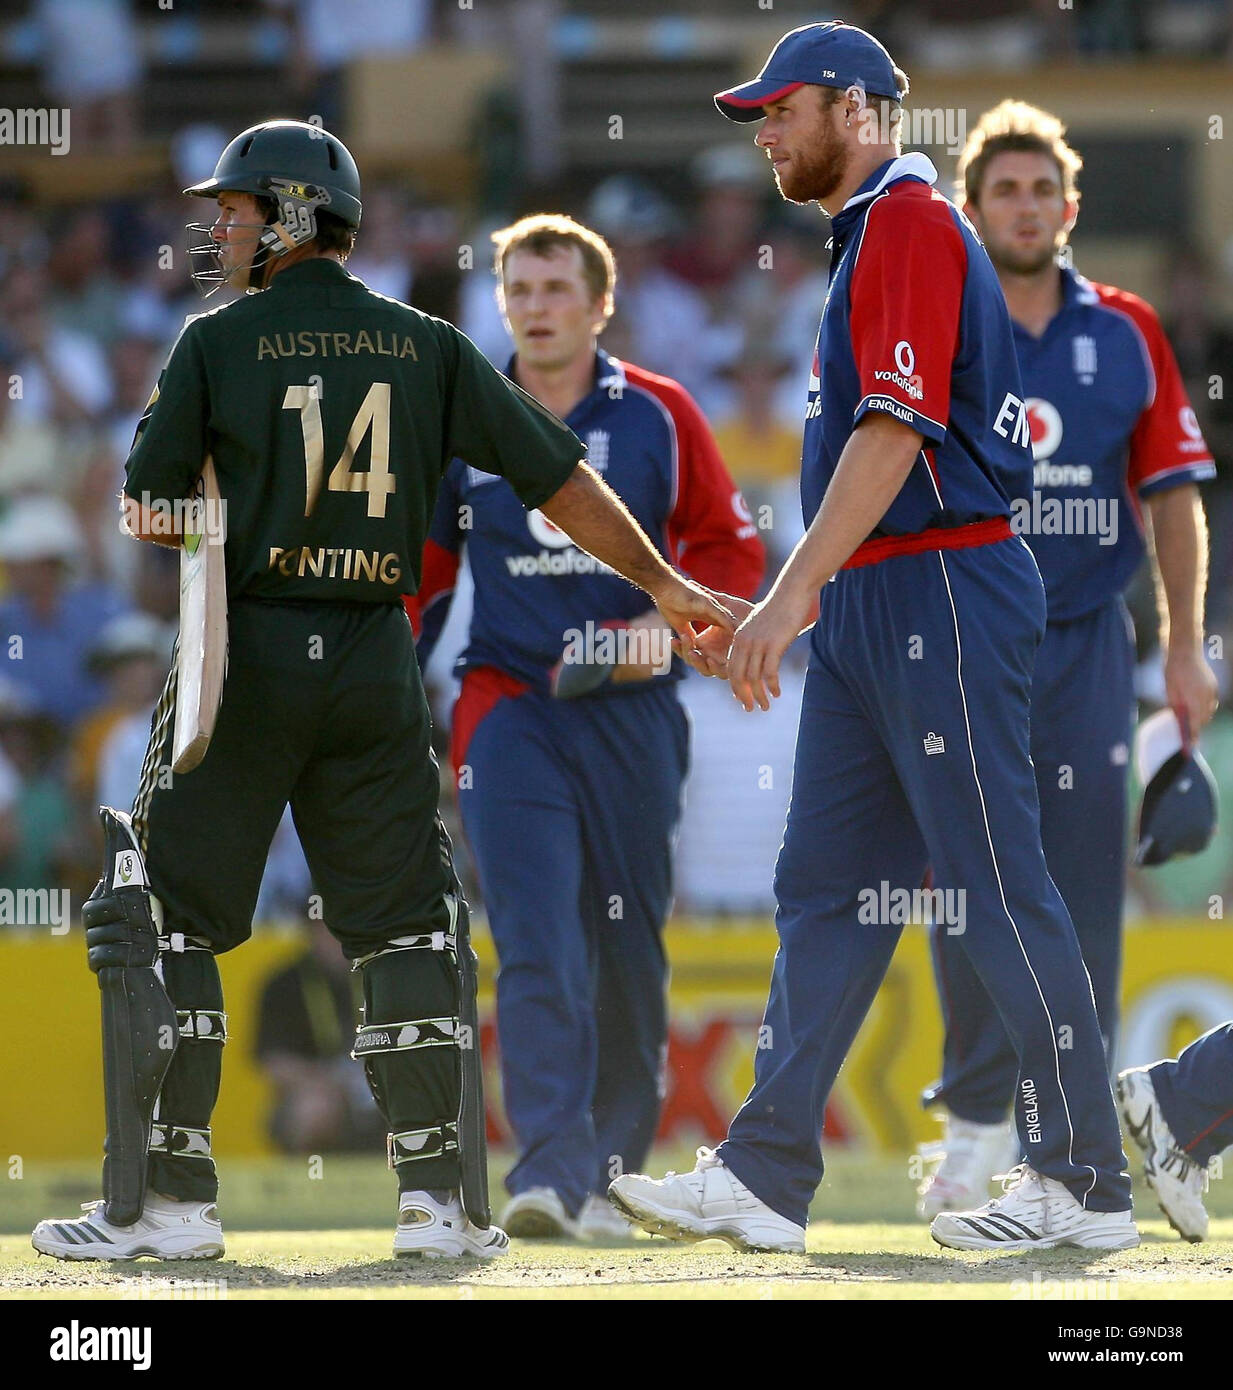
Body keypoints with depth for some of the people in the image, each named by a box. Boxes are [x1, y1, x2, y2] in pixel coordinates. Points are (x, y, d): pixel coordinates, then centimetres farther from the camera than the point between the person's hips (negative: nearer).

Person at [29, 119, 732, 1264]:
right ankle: (439, 1199, 4)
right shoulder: (426, 347, 7)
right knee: (405, 927, 11)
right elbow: (556, 475, 6)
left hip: (248, 651, -3)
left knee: (163, 920, 4)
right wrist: (662, 582, 13)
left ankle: (165, 1199, -2)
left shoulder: (217, 342, -2)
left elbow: (149, 512, -3)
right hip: (376, 662, 3)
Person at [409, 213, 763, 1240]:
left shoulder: (658, 415, 3)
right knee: (537, 947, -15)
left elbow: (731, 546, 7)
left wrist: (672, 624, -11)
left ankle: (610, 1174, 17)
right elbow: (420, 568, 16)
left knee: (629, 952, 6)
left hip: (631, 712, 0)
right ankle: (549, 1169, -22)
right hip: (510, 704, 0)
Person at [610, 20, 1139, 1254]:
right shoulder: (871, 236, 20)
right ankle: (764, 1180, 8)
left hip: (941, 593, -11)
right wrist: (785, 610, 22)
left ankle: (1084, 1186, -3)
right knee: (824, 885, 8)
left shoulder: (911, 220, -11)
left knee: (998, 886, -7)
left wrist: (791, 596, -24)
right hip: (868, 606, 11)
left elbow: (897, 429, -21)